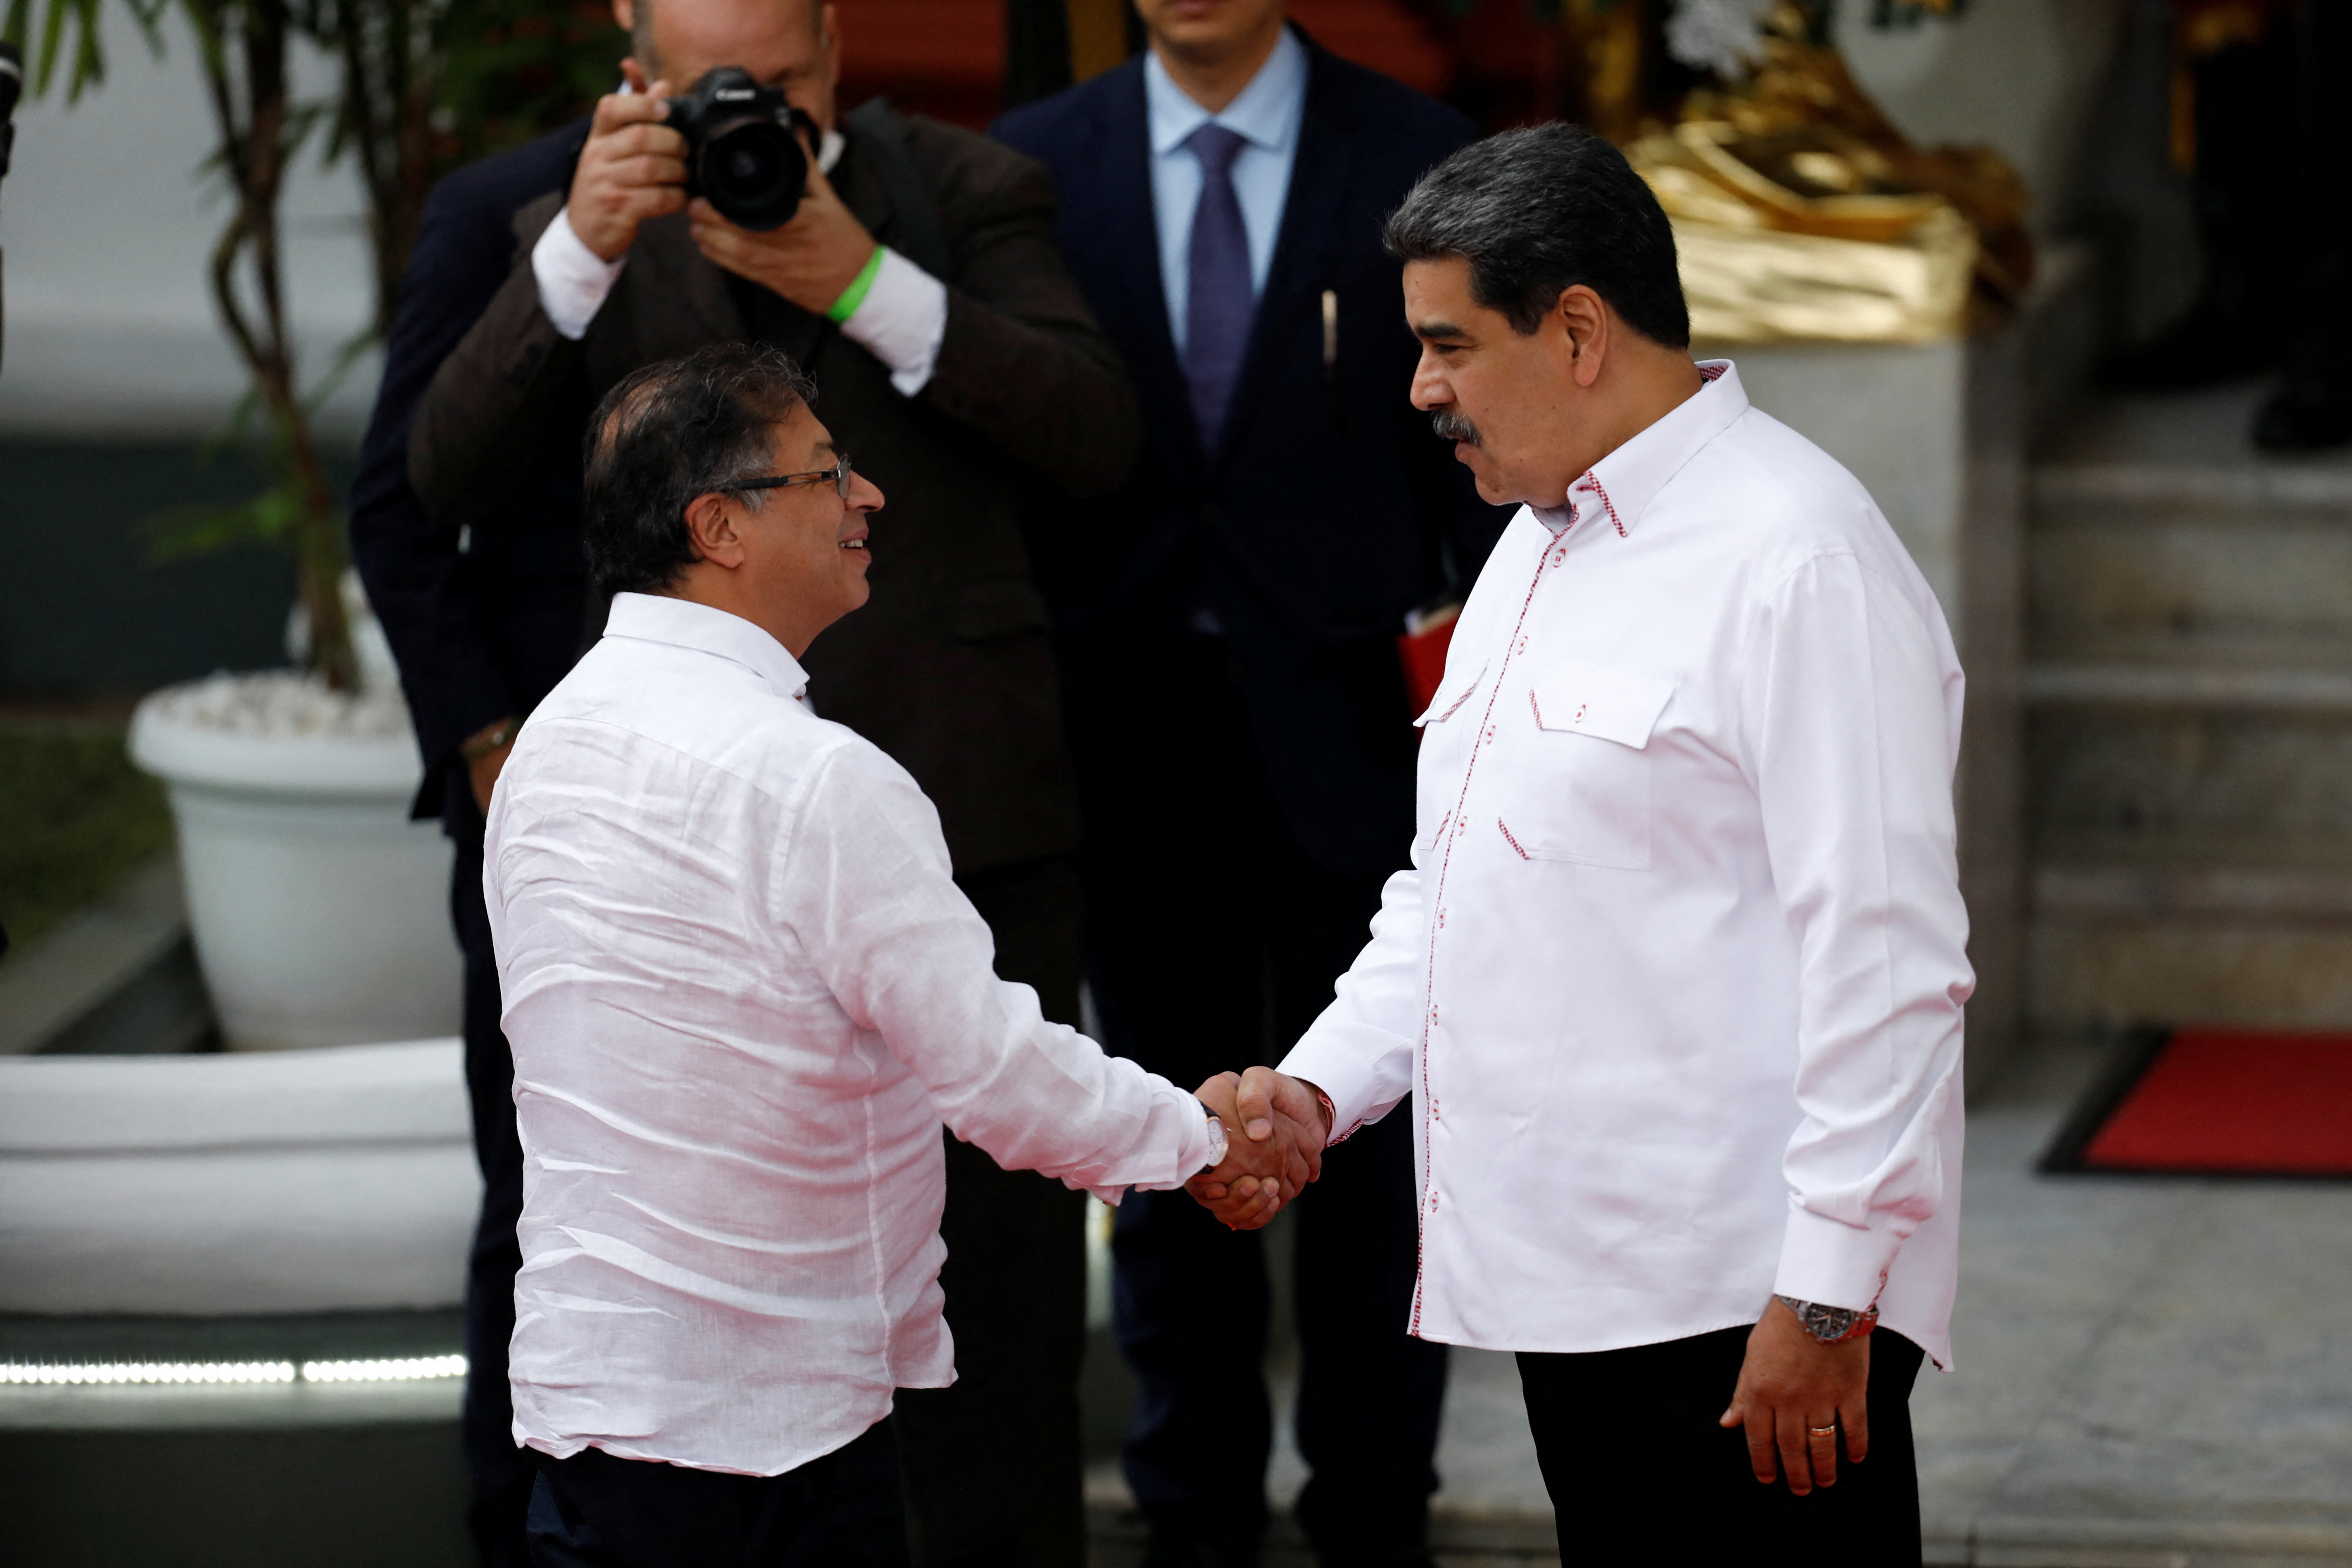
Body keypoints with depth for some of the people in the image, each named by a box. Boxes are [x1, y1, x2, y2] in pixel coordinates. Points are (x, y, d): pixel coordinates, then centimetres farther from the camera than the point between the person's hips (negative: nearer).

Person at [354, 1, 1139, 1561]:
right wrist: (580, 253, -17)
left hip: (959, 793, -1)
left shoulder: (970, 191, 5)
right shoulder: (560, 225, 7)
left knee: (998, 1228, 1)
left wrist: (869, 286, -16)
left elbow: (1095, 437, -6)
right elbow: (441, 480, -4)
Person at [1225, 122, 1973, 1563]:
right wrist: (1322, 1086, 10)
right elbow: (1452, 883, 26)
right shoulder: (1540, 543, 18)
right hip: (1574, 1287, 9)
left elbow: (1887, 957, -19)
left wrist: (1824, 1297, -20)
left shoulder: (1795, 554, -14)